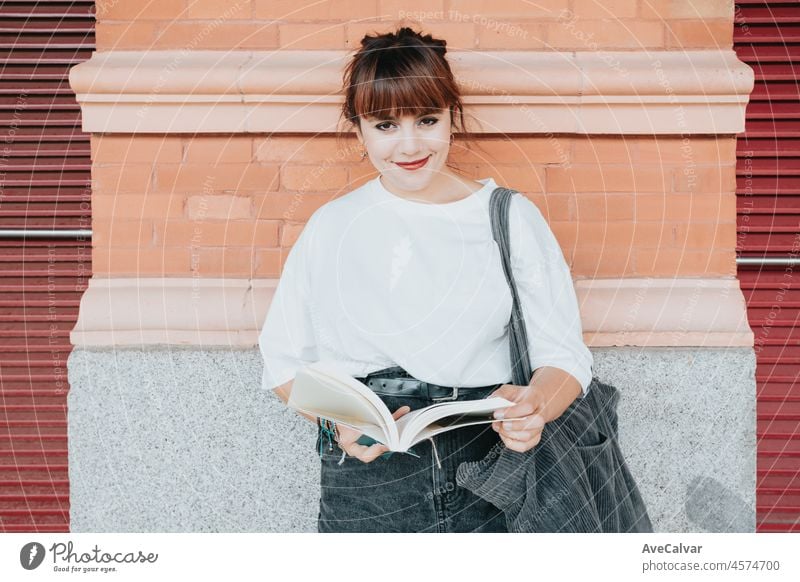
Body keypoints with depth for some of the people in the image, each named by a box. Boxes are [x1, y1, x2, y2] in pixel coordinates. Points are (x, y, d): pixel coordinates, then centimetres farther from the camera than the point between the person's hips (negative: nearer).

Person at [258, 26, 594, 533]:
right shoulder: (332, 227, 8)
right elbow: (285, 359, 8)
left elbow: (564, 355, 1)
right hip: (364, 480, 1)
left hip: (489, 471, 0)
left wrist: (536, 406, -21)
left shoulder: (512, 217, 5)